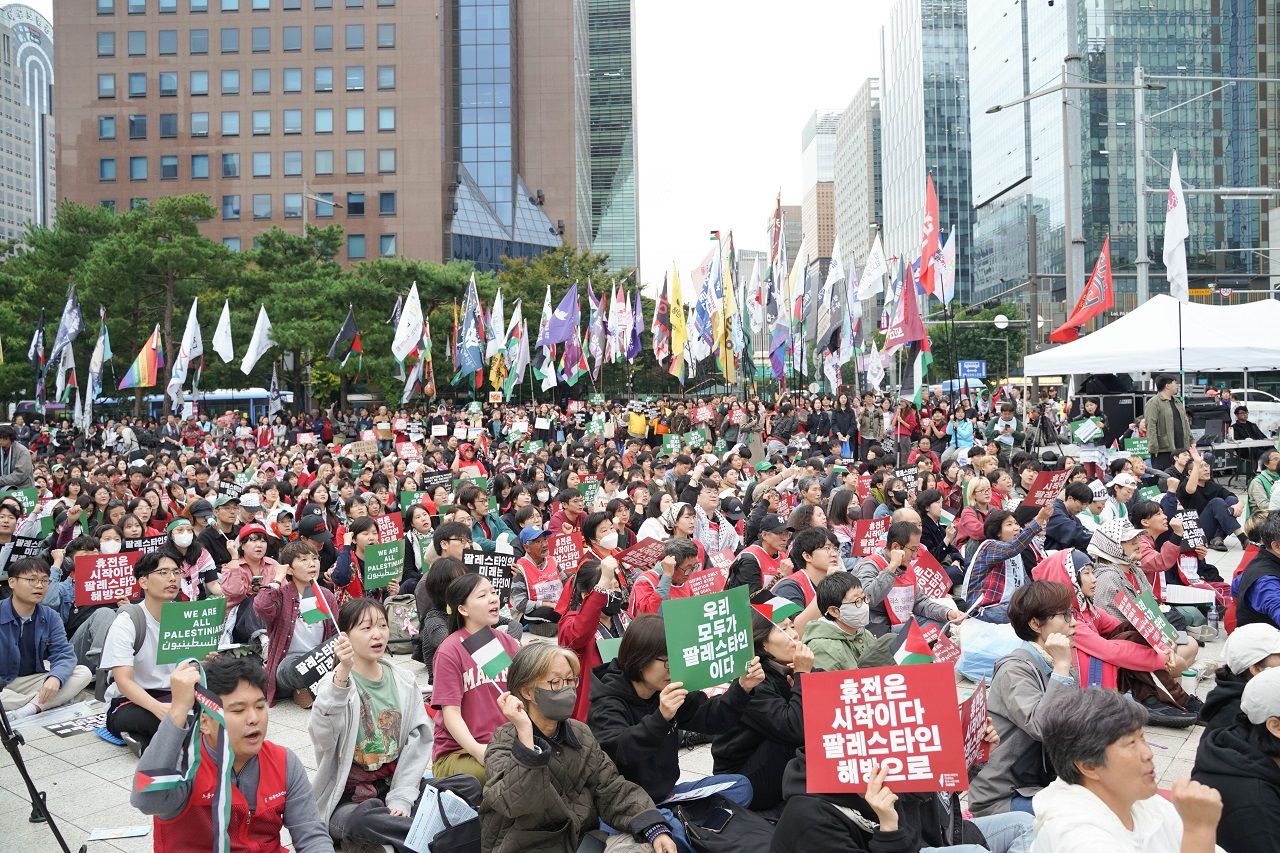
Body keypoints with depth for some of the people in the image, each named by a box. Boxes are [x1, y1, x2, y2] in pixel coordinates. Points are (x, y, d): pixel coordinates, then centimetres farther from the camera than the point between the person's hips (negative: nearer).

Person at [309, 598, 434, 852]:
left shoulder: (404, 682, 4)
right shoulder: (334, 683, -9)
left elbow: (418, 742, 1)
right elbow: (323, 736, -30)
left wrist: (400, 799, -11)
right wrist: (342, 674, -43)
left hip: (393, 787, 3)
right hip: (347, 800, -3)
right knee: (363, 822, -37)